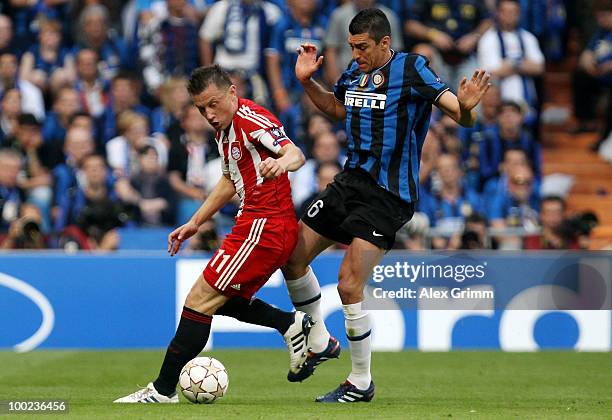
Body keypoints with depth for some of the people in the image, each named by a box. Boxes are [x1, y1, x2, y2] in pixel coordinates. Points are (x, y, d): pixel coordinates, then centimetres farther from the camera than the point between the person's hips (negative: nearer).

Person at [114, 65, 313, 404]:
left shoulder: (252, 120, -16)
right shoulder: (226, 128, 15)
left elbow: (295, 153, -29)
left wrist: (283, 162, -53)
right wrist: (195, 222, 29)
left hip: (263, 227, -11)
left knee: (200, 300, -8)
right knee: (221, 301, 19)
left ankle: (163, 389, -4)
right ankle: (291, 324, 15)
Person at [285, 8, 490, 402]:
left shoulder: (412, 69, -14)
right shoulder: (355, 71, 6)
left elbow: (463, 117, -19)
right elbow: (337, 107, 28)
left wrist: (465, 107, -42)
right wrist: (308, 81, 12)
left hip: (389, 195, -8)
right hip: (351, 180, 8)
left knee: (350, 285, -15)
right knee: (293, 256, 10)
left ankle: (361, 383, 2)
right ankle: (321, 343, 31)